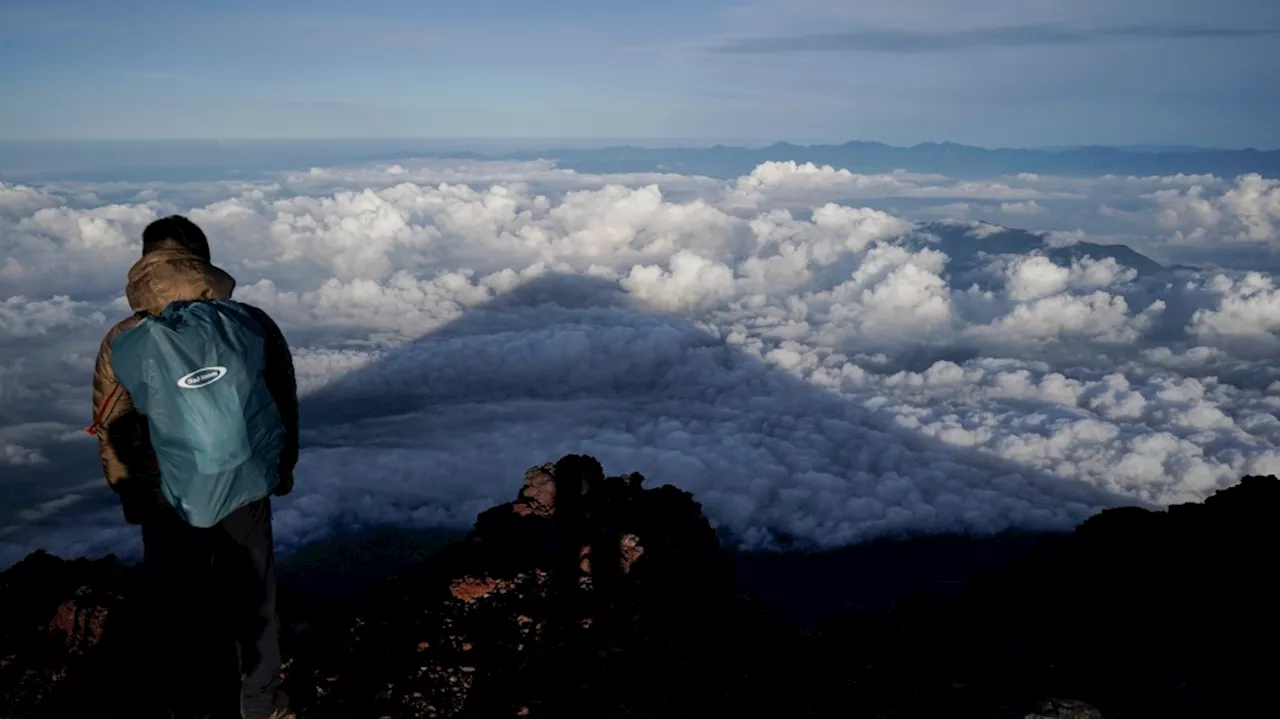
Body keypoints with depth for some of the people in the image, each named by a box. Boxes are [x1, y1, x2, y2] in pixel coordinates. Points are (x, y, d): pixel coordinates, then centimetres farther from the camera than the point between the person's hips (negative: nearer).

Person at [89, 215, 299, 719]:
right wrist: (282, 468, 13)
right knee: (252, 599, 20)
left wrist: (127, 491, 13)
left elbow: (110, 432, -5)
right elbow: (284, 408, -4)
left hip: (167, 501, 0)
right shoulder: (254, 325, -16)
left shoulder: (122, 343, -16)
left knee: (171, 607, 20)